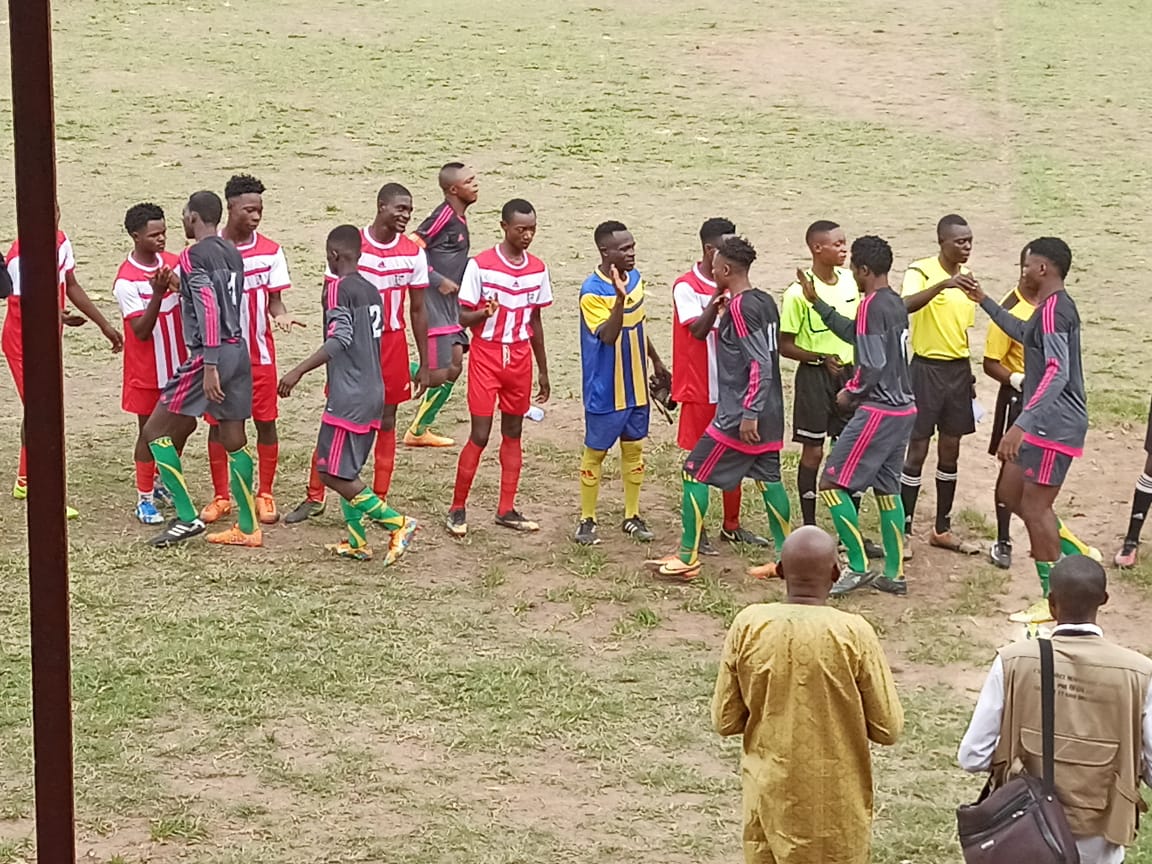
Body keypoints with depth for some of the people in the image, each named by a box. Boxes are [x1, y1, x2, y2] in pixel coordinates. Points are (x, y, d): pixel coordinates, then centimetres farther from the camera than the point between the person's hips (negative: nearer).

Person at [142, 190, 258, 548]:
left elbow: (209, 310, -21)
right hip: (239, 351, 8)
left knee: (155, 431, 2)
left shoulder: (194, 255, -11)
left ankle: (187, 518, -2)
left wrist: (209, 366, -24)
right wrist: (180, 285, 26)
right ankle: (248, 528, 13)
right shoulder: (232, 254, 13)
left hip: (209, 355, -8)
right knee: (234, 441, 12)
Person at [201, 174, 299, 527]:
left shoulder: (270, 251, -2)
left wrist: (280, 313, -24)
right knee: (218, 424, 6)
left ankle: (265, 495, 15)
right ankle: (221, 496, 17)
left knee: (265, 422, 3)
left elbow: (274, 298, -2)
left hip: (259, 353, 0)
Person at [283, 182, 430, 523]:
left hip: (392, 344, 2)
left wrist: (423, 364, 5)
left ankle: (380, 501, 14)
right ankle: (314, 497, 12)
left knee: (386, 422, 6)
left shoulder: (413, 253, 0)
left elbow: (418, 309, 5)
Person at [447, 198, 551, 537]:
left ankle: (506, 510, 16)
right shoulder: (480, 265, -10)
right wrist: (484, 312, -30)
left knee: (513, 433, 9)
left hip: (520, 359, 5)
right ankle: (458, 508, 5)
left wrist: (543, 371, 14)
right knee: (480, 435, -7)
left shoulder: (538, 269, 5)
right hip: (486, 356, -5)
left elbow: (535, 321, 13)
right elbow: (464, 316, -7)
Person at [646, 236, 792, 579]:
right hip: (770, 413, 9)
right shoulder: (765, 302, 9)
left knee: (694, 473, 0)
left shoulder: (740, 308, -17)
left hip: (739, 415, -9)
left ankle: (687, 558, 2)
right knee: (767, 479, 14)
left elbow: (760, 364, -22)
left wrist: (749, 415, -22)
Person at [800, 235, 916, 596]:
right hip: (903, 407, 10)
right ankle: (894, 573, 16)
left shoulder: (872, 305, -16)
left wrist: (849, 393, -5)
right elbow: (856, 334, 24)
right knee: (886, 487, 15)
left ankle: (859, 566, -5)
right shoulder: (895, 302, 11)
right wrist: (817, 302, 25)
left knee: (832, 483, -4)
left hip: (878, 411, -9)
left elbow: (872, 365, -22)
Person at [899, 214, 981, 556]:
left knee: (951, 450, 11)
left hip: (958, 369, 6)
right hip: (927, 368, -6)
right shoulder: (921, 271, -11)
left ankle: (942, 529, 21)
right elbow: (906, 305, -33)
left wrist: (969, 377, 18)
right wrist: (944, 284, -44)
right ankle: (904, 531, 4)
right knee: (917, 451, -3)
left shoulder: (966, 277, 9)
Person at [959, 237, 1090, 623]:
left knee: (1034, 506, -6)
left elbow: (1057, 374, -30)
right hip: (1047, 424, 11)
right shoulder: (1052, 307, 13)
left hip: (1055, 425, -11)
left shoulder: (1054, 308, -19)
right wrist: (984, 301, 37)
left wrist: (1021, 424, -35)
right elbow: (1024, 333, 36)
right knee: (1011, 493, 16)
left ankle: (1054, 600, 0)